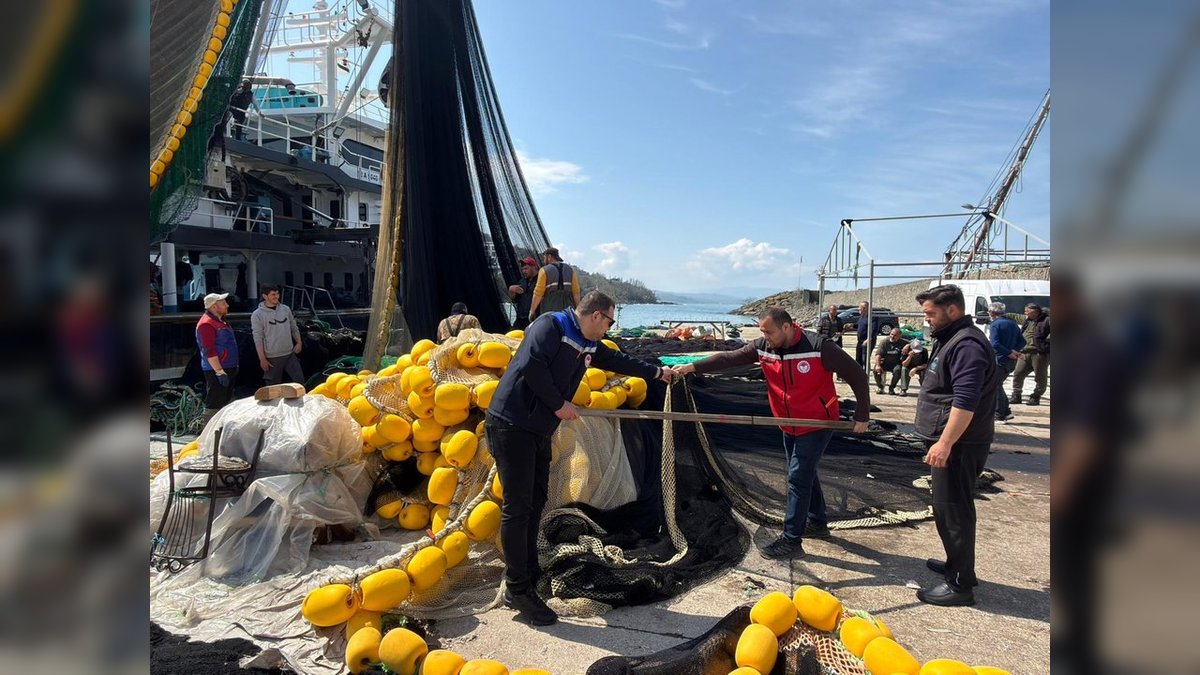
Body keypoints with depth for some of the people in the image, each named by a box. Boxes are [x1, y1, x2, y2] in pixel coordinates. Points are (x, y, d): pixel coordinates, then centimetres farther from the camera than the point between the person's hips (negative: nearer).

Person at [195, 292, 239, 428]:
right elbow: (209, 352, -23)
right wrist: (220, 372, -24)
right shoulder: (207, 324, -17)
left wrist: (234, 366, 22)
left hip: (228, 368, 11)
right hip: (216, 370, -11)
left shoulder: (219, 320, 15)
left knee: (226, 402, 18)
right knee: (214, 405, -8)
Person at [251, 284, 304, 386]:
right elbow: (258, 339, -10)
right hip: (272, 358, -4)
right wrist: (262, 359, -14)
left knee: (300, 380, 6)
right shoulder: (258, 315, -8)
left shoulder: (286, 309, 6)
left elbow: (294, 328, 16)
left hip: (290, 354, 4)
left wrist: (299, 343, 2)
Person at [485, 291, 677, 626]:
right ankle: (518, 589, 2)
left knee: (535, 502, 14)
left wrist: (656, 372, 39)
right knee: (518, 506, -6)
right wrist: (559, 403, -16)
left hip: (539, 431, 9)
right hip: (512, 424, -9)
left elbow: (617, 360, 30)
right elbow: (531, 365, -24)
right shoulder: (551, 325, -12)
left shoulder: (589, 346, 14)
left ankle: (529, 575, 26)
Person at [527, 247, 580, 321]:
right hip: (568, 309, 3)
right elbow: (576, 293, 5)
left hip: (550, 310, -3)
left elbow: (538, 294, -6)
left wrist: (532, 311, 2)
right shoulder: (570, 270, 9)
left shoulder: (544, 270, -2)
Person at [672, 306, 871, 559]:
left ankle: (791, 541, -1)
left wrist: (862, 416, -15)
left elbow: (857, 375, -17)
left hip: (818, 425, -6)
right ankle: (818, 523, 38)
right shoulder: (763, 347, -8)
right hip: (789, 427, 7)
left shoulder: (819, 347, -24)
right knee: (804, 474, 19)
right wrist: (693, 366, -23)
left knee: (798, 478, -9)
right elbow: (728, 358, -12)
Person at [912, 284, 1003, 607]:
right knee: (949, 507, 20)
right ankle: (957, 564, 34)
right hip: (949, 440, 11)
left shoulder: (967, 344, -19)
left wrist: (945, 443, -28)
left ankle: (960, 584, 4)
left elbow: (966, 400, -27)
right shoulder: (950, 340, 16)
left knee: (952, 509, -4)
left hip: (958, 444, -11)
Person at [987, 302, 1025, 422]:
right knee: (998, 385, 18)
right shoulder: (1013, 323, 13)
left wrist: (1009, 353, -17)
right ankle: (1006, 412, 19)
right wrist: (1014, 351, -1)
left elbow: (995, 344, -22)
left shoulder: (996, 324, -11)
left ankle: (1000, 415, 3)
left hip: (1001, 360, -8)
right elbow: (1022, 341, 13)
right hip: (1012, 361, 8)